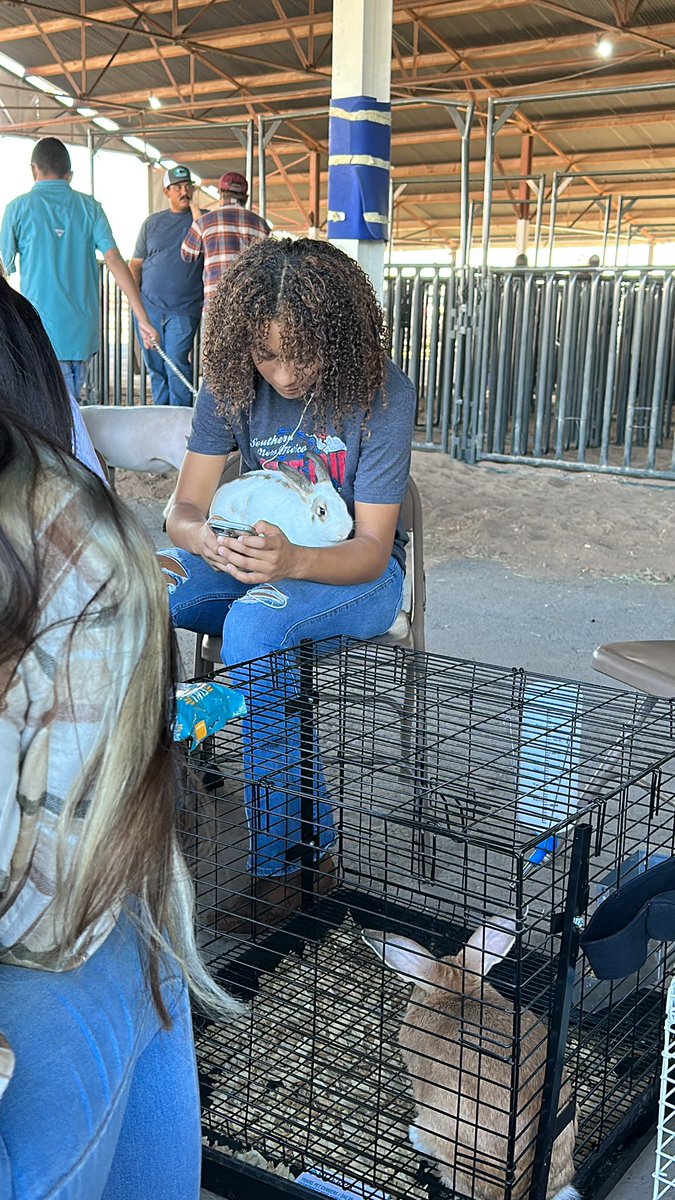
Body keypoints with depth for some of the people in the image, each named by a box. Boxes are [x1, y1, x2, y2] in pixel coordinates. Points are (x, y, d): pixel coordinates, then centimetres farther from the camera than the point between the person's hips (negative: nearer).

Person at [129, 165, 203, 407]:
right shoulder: (152, 222, 14)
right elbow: (136, 264, 15)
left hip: (184, 310, -3)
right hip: (149, 307, 3)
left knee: (176, 364, -12)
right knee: (155, 367, 7)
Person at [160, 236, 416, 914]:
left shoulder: (382, 394, -19)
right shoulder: (230, 385, -8)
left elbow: (372, 548, -21)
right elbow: (185, 506, -10)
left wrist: (294, 560, -43)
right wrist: (200, 538, -36)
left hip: (356, 573, -4)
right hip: (259, 555, 4)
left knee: (253, 624, -37)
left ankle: (284, 857, -24)